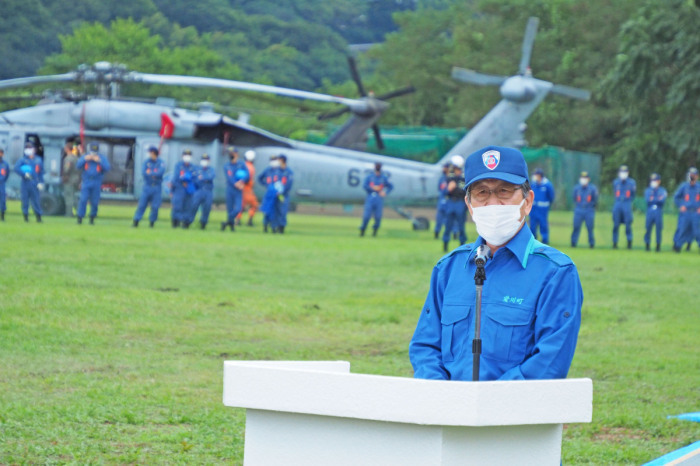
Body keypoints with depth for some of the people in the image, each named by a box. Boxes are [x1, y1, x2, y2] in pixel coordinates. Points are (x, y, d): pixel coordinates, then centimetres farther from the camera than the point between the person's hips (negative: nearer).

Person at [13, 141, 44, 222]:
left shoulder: (38, 160, 11)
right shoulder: (22, 160, 3)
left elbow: (41, 172, 13)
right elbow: (16, 168, -11)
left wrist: (41, 182, 2)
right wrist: (24, 174, -21)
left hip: (34, 184, 1)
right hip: (25, 184, -1)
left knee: (36, 201, -2)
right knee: (25, 201, 0)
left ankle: (39, 217, 2)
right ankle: (25, 217, 9)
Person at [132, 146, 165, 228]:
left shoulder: (161, 162, -1)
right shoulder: (146, 162, 4)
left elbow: (161, 173, -16)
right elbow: (143, 173, -8)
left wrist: (150, 173, -11)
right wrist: (154, 174, -16)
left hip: (157, 188, -1)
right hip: (147, 186, 1)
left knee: (155, 206, -1)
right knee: (142, 204, -3)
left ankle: (152, 222, 13)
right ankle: (136, 221, 0)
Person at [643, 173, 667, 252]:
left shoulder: (662, 191, 8)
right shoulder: (647, 191, 12)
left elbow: (662, 201, -9)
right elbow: (647, 200, -6)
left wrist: (653, 199, -8)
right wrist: (658, 199, -9)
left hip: (659, 213, -1)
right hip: (649, 212, 1)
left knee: (658, 229, -2)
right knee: (648, 228, -2)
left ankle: (658, 245, 5)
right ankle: (647, 244, 9)